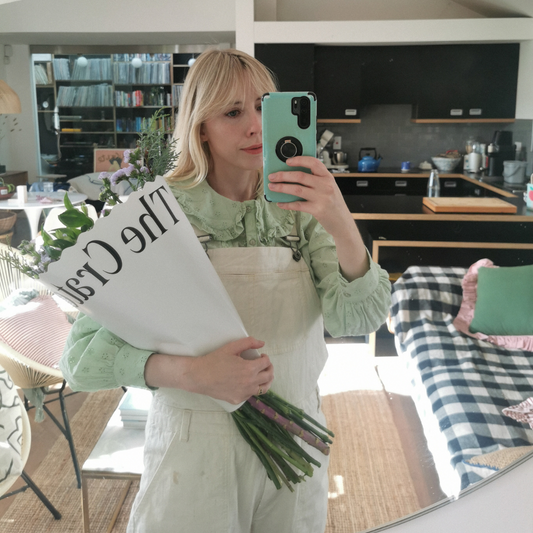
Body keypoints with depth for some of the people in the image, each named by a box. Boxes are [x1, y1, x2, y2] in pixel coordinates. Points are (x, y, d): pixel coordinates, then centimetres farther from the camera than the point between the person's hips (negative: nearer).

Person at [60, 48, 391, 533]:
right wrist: (191, 373, -27)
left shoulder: (300, 209, -3)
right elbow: (83, 355, -14)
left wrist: (343, 228, -30)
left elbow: (357, 319, -14)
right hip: (195, 453, -3)